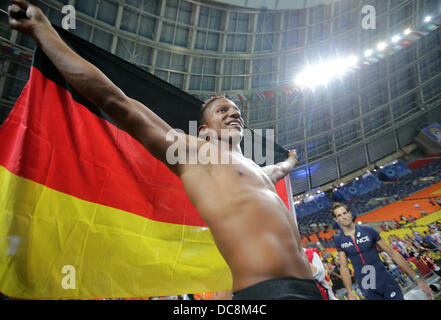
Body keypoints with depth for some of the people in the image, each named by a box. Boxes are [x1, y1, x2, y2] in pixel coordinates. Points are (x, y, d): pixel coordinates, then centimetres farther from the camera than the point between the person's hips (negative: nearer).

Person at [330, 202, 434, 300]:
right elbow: (343, 266, 0)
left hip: (386, 281, 0)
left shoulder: (368, 230, -6)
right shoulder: (339, 240, -3)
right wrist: (350, 293, -7)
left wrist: (417, 278, -2)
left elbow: (392, 253, -2)